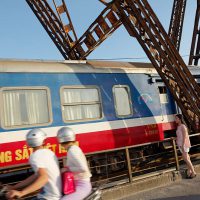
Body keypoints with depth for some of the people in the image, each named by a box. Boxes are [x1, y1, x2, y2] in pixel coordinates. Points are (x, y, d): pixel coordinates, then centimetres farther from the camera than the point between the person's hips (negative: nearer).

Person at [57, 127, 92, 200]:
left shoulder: (72, 151, -20)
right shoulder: (75, 148, 8)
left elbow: (83, 168, -30)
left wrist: (68, 169, -18)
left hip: (82, 186, -10)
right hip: (79, 184, 10)